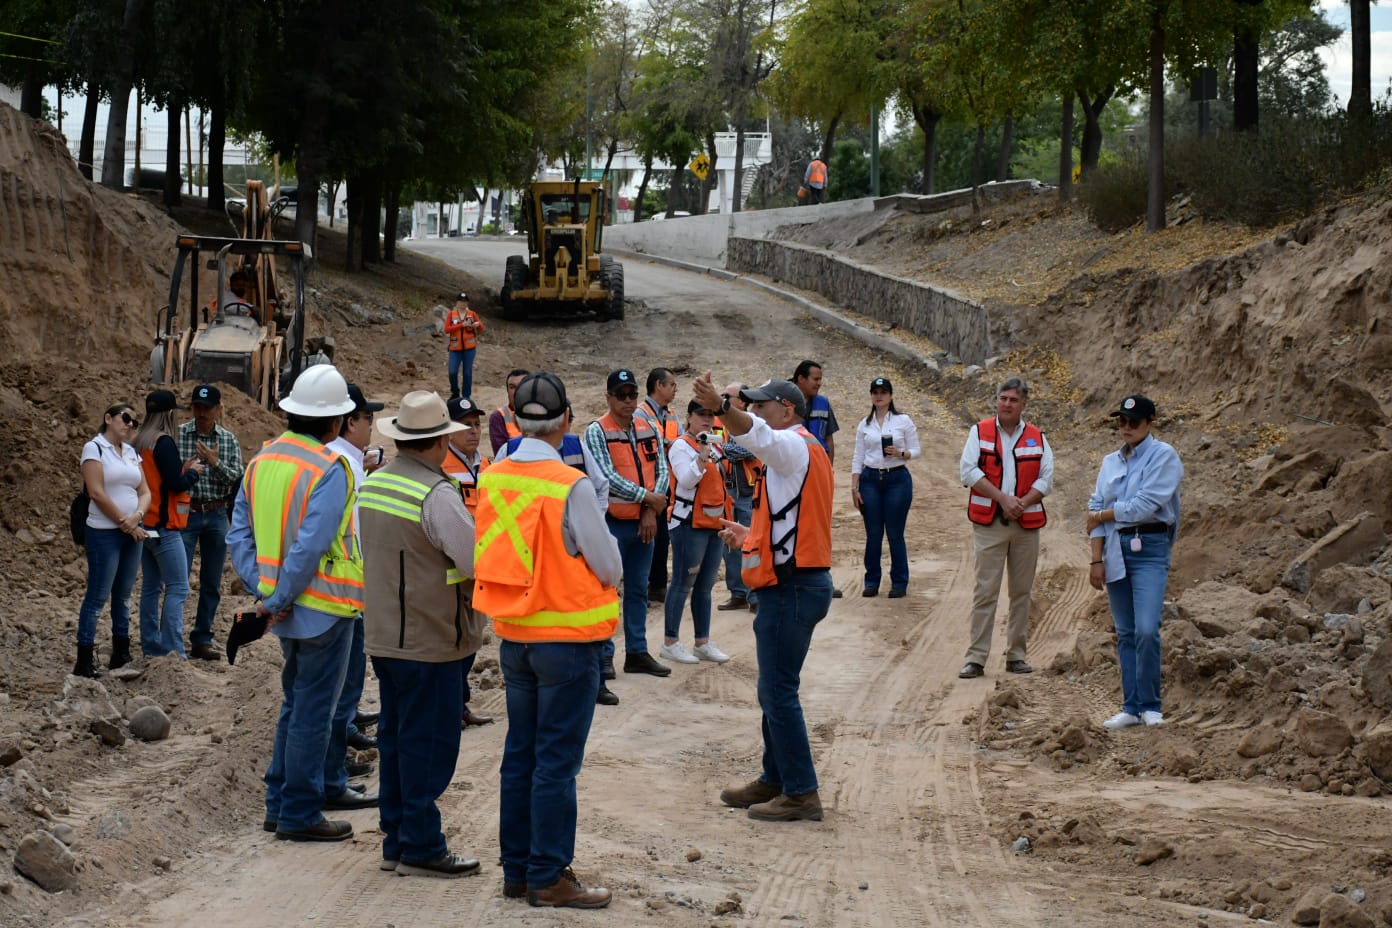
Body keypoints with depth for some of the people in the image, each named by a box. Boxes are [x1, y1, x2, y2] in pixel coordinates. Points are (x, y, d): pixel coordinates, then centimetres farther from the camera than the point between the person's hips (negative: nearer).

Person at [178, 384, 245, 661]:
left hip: (216, 516, 3)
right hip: (185, 513, -3)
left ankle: (202, 639, 16)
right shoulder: (178, 435, -2)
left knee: (212, 583, 8)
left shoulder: (229, 440, 6)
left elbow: (238, 478, -2)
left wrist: (215, 463, -16)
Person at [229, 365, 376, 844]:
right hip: (323, 607, -8)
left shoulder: (262, 460, 6)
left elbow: (239, 534, 5)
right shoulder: (329, 470, -18)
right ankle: (299, 814, 5)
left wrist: (262, 589, 0)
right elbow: (310, 546, -23)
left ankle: (280, 803, 24)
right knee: (313, 710, 0)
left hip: (287, 608, 8)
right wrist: (278, 600, -15)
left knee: (296, 704, 19)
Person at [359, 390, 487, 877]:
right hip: (430, 637, -8)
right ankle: (421, 848, 4)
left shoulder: (372, 484, 7)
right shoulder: (437, 494, -19)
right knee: (429, 742, -1)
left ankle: (396, 841, 22)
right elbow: (479, 562, -20)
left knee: (396, 737, 15)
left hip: (383, 633, 8)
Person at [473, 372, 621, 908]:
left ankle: (516, 869, 22)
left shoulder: (491, 480, -2)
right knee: (556, 763, 1)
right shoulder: (570, 486, -19)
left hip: (513, 637, 6)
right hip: (567, 638, -6)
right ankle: (548, 878, 6)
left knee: (519, 755, 14)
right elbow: (610, 567, -12)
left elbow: (489, 557, 8)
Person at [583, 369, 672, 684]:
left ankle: (637, 652, 21)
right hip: (611, 522, -6)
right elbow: (607, 477, -18)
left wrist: (651, 511, -9)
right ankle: (604, 655, 3)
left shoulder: (648, 430, 9)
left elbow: (662, 470, 4)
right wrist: (647, 497, -16)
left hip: (644, 521, 6)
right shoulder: (597, 431, -9)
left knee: (638, 589, 13)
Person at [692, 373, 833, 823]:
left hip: (791, 589, -11)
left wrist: (719, 406, -51)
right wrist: (750, 537, 24)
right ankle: (774, 780, 28)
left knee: (779, 691, -8)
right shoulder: (802, 452, 22)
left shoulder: (794, 446, -11)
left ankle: (801, 794, -6)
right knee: (774, 690, 18)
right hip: (796, 585, 11)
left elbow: (756, 434, -35)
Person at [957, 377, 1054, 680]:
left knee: (1021, 591, 6)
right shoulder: (980, 432, 4)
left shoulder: (1037, 438, 9)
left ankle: (1016, 655, 14)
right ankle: (976, 658, -5)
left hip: (1026, 524, 2)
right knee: (985, 590, -5)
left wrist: (1022, 503, -13)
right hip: (989, 523, -2)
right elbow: (968, 471, -6)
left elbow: (1046, 478, 3)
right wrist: (1003, 498, -14)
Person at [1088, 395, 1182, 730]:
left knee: (1146, 629, -16)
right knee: (1125, 633, 6)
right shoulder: (1110, 463, 14)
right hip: (1115, 550, 5)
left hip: (1149, 548, -5)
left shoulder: (1164, 457, -4)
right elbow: (1096, 510, 10)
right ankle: (1131, 707, 9)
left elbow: (1145, 504, -14)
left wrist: (1104, 514, -2)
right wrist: (1097, 560, 1)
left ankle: (1150, 706, -5)